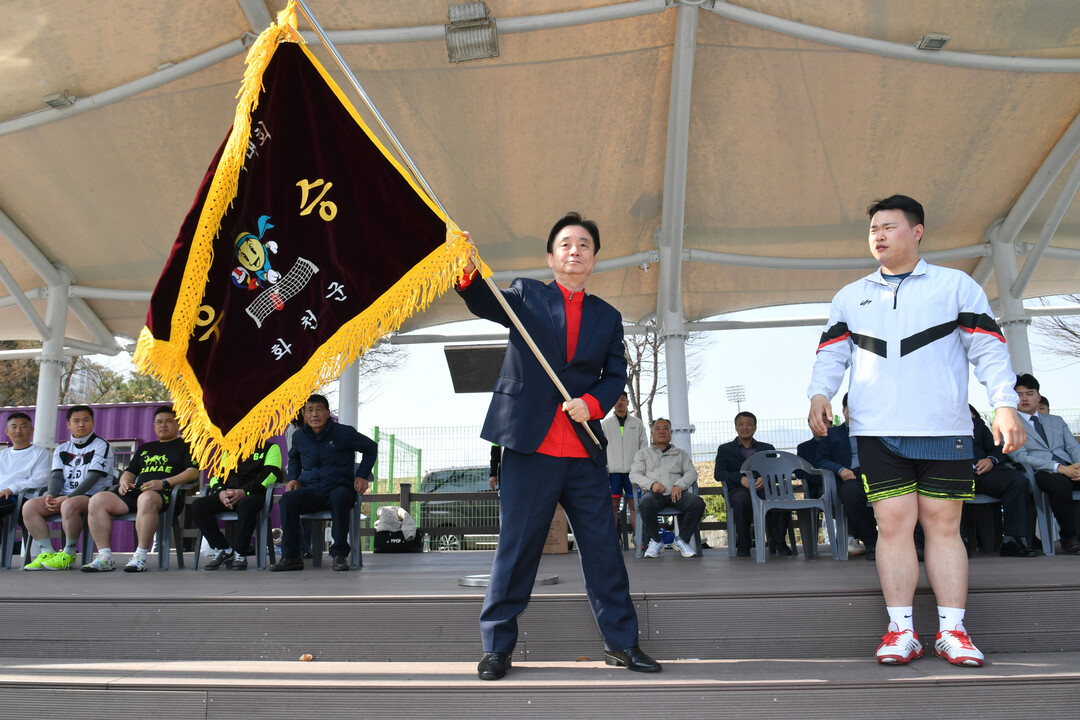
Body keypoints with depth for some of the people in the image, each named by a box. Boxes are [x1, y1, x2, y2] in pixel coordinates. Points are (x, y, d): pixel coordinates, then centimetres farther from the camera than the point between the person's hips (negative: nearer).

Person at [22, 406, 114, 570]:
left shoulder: (101, 446, 0)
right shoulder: (61, 449, 20)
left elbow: (93, 478, -11)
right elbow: (57, 476, 8)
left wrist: (67, 497, -20)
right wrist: (51, 495, -14)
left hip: (91, 496, -6)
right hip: (65, 496, 6)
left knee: (69, 505, -36)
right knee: (29, 506, -16)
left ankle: (68, 554, -21)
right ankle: (46, 552, -15)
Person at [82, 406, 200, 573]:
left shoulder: (185, 445, 14)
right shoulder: (145, 448, 33)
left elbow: (193, 472, -1)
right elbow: (129, 472, 32)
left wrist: (164, 483, -14)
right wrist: (125, 481, 6)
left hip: (167, 494, -6)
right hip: (136, 492, 6)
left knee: (146, 498, -41)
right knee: (97, 500, -16)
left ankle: (140, 557, -35)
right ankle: (105, 557, -17)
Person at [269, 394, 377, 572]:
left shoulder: (344, 433, -1)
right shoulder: (299, 436, 11)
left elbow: (371, 447, 10)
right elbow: (293, 458, 33)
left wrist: (362, 476, 1)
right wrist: (293, 478, 14)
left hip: (339, 488, -3)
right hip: (311, 492, 4)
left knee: (339, 498, -40)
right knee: (287, 500, -28)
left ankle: (339, 555, -30)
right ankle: (291, 556, -21)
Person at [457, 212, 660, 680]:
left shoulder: (607, 317, 15)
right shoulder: (526, 294, 8)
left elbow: (616, 374, 11)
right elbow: (487, 305, -10)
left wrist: (593, 403, -10)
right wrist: (470, 272, -31)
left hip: (585, 453, 3)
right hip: (531, 448, -3)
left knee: (603, 549, 9)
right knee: (516, 548, 2)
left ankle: (621, 643, 22)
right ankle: (497, 647, 15)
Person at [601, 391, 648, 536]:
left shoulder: (637, 423, 11)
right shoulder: (605, 423, 11)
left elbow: (644, 446, 10)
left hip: (633, 470, 0)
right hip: (613, 470, 0)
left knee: (634, 505, -1)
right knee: (613, 505, -1)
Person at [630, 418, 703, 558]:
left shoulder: (681, 453, 27)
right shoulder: (643, 453, 23)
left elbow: (692, 473, 12)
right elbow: (634, 475, 9)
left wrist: (680, 485, -10)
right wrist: (652, 484, -11)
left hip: (676, 493, 2)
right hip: (654, 493, -2)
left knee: (698, 503, -30)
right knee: (646, 504, -38)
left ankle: (682, 540, -9)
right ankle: (655, 542, -14)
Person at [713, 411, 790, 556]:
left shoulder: (767, 448, 25)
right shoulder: (725, 449, 20)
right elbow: (718, 473, 5)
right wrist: (741, 478, -13)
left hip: (763, 488, 2)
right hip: (739, 489, -1)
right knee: (742, 501, -38)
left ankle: (777, 542, -15)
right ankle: (743, 545, -23)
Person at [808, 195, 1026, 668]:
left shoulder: (956, 285, 11)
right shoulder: (850, 297, 18)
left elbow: (988, 349, 5)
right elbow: (832, 354, 12)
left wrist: (1004, 404, -6)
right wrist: (820, 394, -6)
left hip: (945, 430, -1)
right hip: (877, 432, 1)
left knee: (944, 525, 2)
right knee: (893, 524, -3)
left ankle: (952, 630, 9)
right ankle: (901, 630, 3)